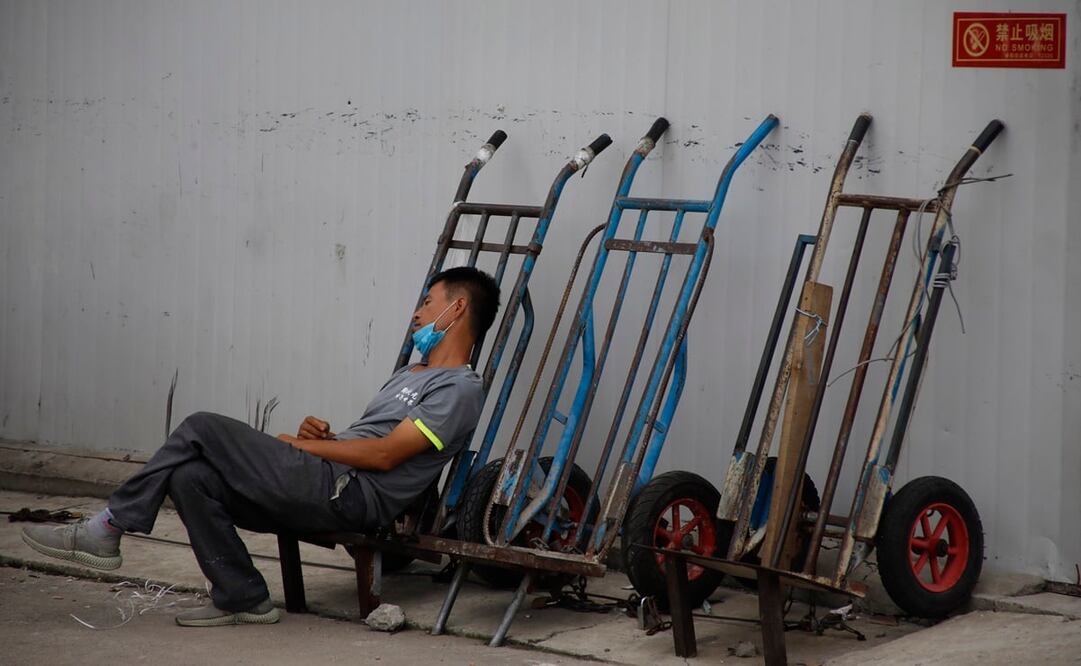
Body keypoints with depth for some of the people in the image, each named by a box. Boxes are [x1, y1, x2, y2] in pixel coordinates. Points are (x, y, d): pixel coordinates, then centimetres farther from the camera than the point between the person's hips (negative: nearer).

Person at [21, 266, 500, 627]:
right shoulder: (409, 377, 30)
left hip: (352, 495, -10)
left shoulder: (460, 390, -4)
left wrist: (299, 444, -6)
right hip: (326, 490, 10)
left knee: (203, 430, -14)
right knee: (190, 477, -8)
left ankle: (110, 529, -6)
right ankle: (242, 600, -3)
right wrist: (320, 434, 5)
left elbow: (384, 454, -14)